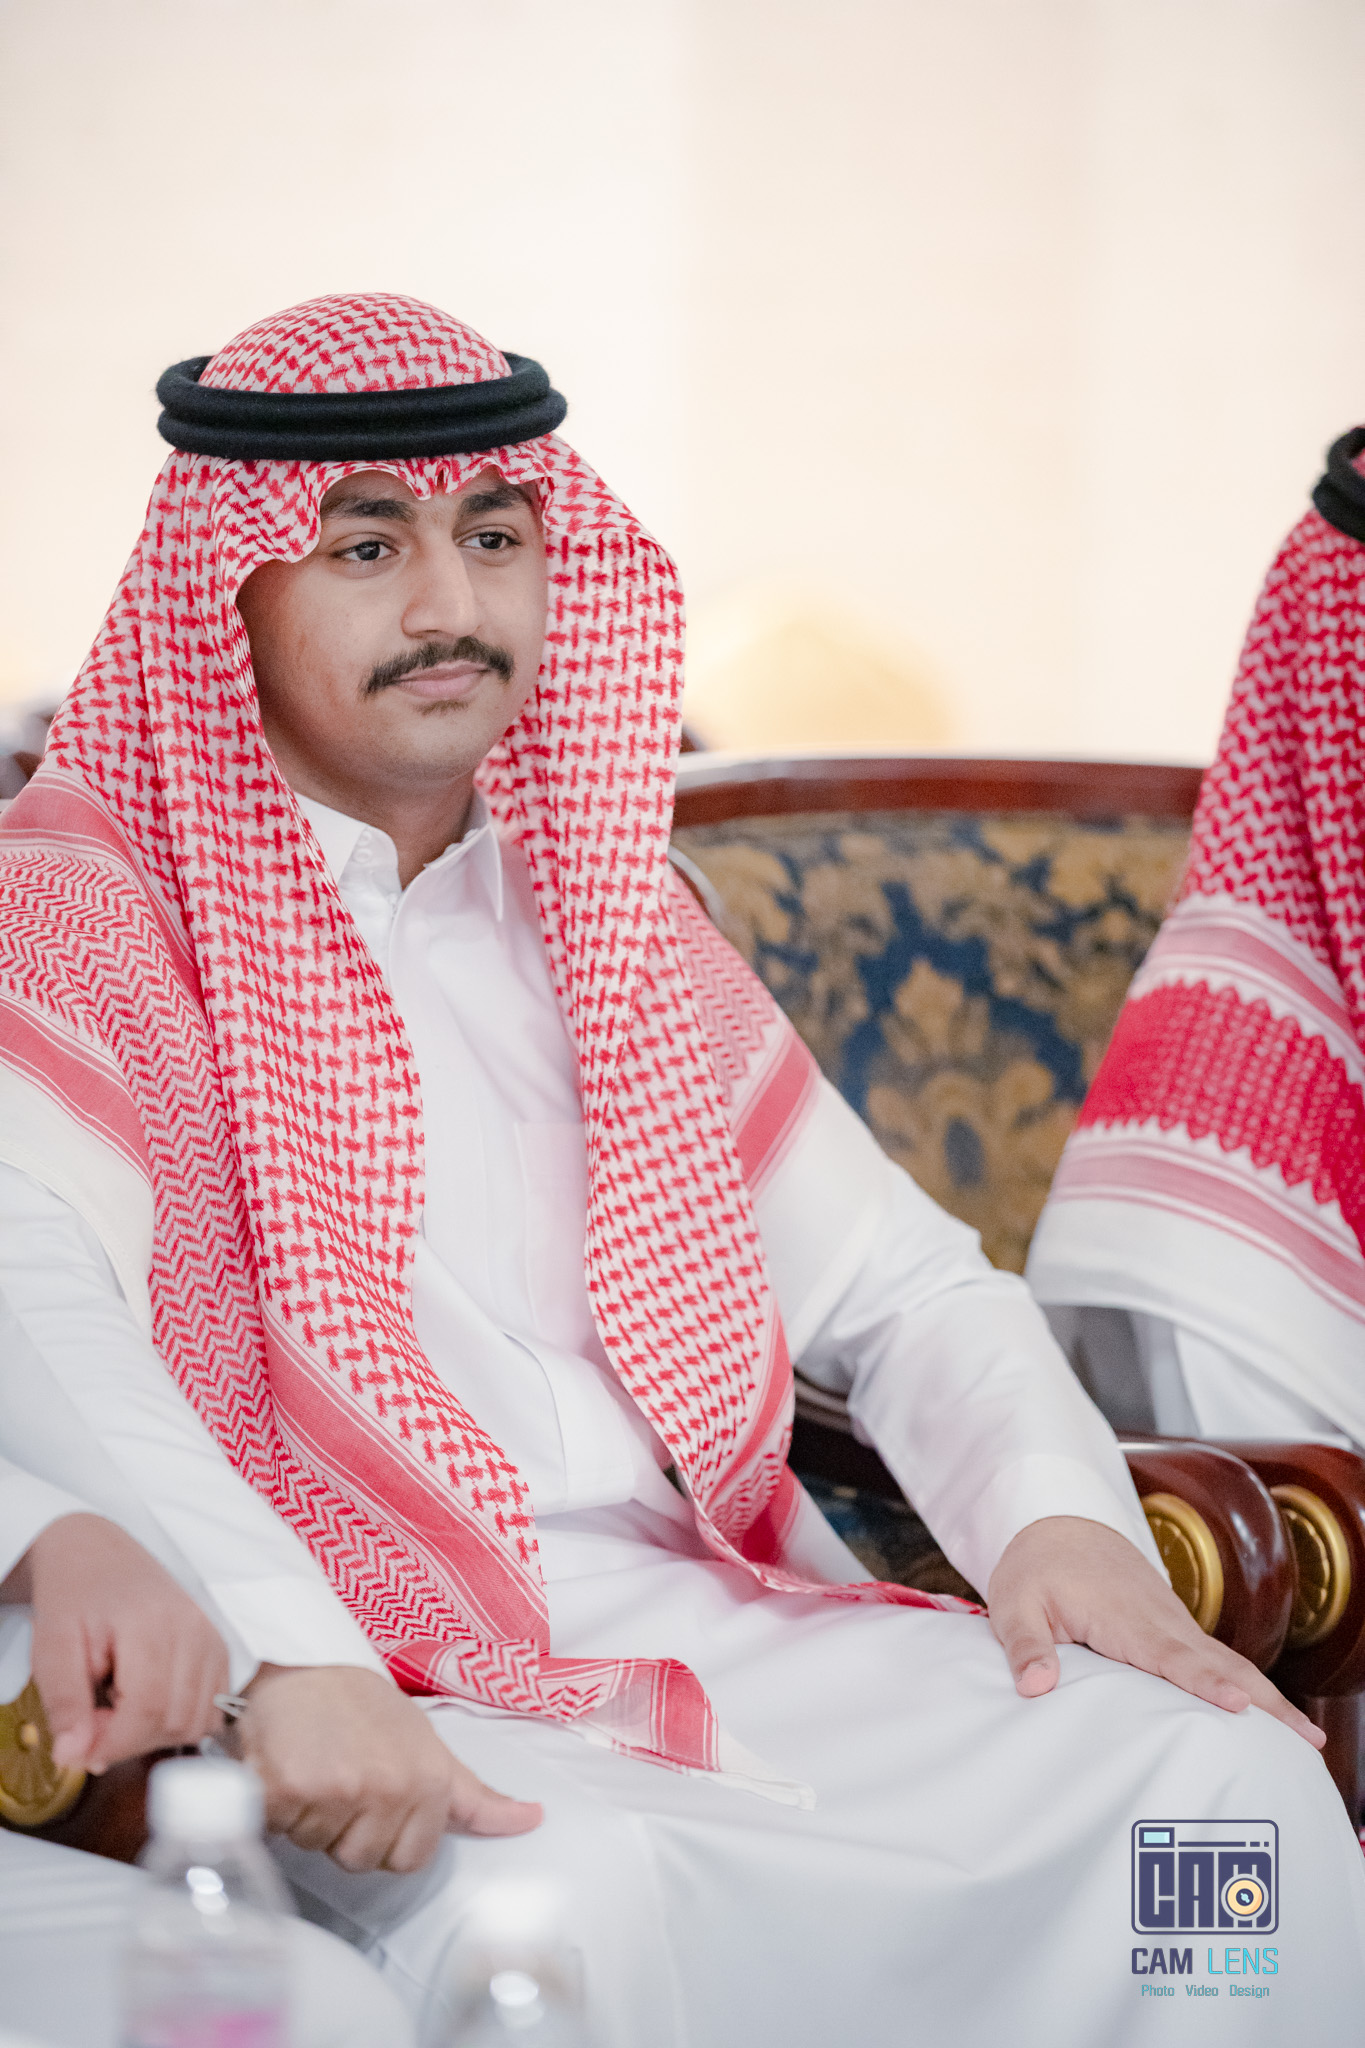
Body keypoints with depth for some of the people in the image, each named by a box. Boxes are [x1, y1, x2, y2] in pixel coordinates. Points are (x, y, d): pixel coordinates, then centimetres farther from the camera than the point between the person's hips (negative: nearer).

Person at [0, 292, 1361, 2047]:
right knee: (564, 1907, -38)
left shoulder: (607, 913, 22)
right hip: (371, 1697, -6)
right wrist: (283, 1654, -32)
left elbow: (889, 1279, 20)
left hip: (711, 1621, 6)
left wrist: (1055, 1512, -2)